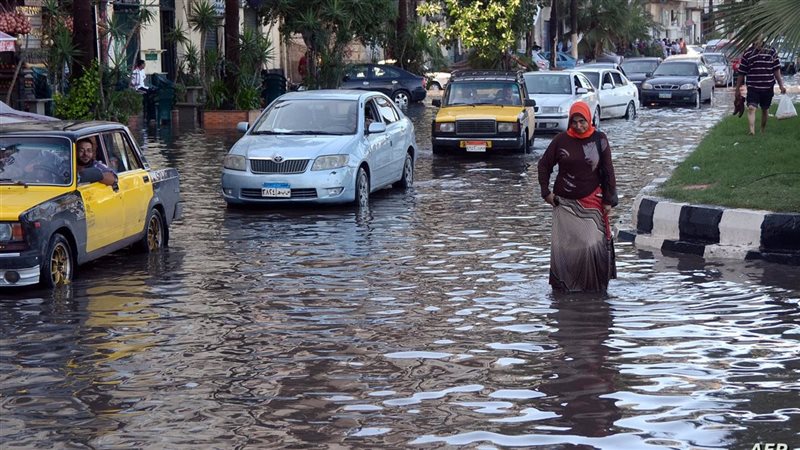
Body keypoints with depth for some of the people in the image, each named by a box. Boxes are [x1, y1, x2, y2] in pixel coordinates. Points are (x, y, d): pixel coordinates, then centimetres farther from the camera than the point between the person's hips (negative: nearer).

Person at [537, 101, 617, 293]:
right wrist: (546, 191, 4)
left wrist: (609, 200, 0)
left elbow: (608, 171, 3)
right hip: (564, 203, 1)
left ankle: (594, 285, 4)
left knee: (593, 244, -10)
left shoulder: (599, 140, -1)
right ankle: (561, 285, 14)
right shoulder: (561, 140, 0)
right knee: (562, 246, 1)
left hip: (591, 203, -1)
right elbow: (544, 165, 10)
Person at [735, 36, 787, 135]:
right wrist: (737, 89, 5)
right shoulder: (747, 53, 1)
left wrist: (781, 85, 5)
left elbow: (776, 70, 8)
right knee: (751, 108, -19)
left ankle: (763, 131, 31)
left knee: (765, 109, 14)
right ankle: (752, 131, -29)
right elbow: (741, 73, 4)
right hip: (752, 87, -2)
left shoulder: (771, 51, 4)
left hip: (768, 87, 2)